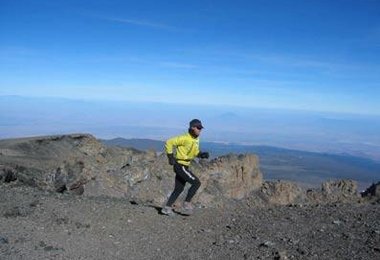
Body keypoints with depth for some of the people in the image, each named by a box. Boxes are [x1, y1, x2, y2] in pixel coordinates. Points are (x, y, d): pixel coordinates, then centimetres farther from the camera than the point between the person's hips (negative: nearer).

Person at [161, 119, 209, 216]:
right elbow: (169, 142, -19)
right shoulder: (185, 138, -19)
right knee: (196, 182, -11)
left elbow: (195, 152, 20)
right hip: (180, 166, -9)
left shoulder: (196, 139, 8)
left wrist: (202, 154, -1)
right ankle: (186, 204, 0)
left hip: (185, 166, 9)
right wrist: (170, 157, -19)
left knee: (179, 189, 14)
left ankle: (167, 208, 23)